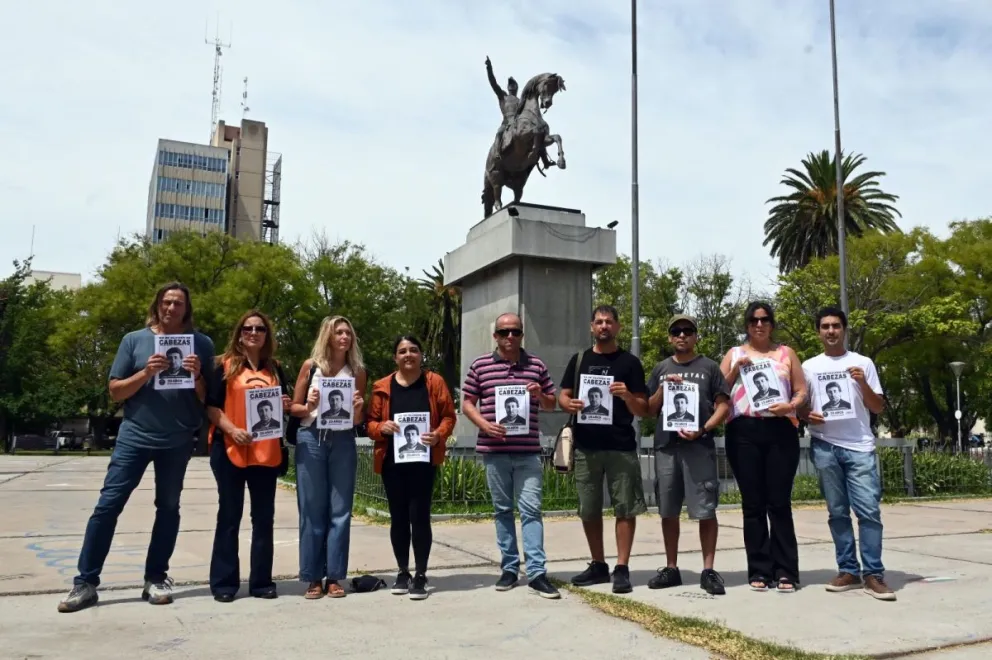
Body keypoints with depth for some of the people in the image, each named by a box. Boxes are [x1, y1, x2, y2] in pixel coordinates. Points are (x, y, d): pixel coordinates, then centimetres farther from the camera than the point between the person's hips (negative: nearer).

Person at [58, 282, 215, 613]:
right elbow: (115, 392, 1)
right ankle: (85, 583, 5)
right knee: (108, 504, -3)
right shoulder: (134, 339, 2)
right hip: (135, 436, 0)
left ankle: (156, 578, 17)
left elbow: (209, 399, 5)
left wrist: (197, 376, -15)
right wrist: (146, 372, -15)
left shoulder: (201, 344, 3)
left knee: (168, 507, 8)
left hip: (178, 440, 1)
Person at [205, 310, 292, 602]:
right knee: (229, 516, 3)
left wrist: (286, 406, 0)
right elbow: (211, 406, -3)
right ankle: (224, 582, 12)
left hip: (266, 452, 4)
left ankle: (262, 581, 16)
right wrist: (232, 430, -18)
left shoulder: (275, 368, 14)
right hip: (229, 449, -4)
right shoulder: (225, 365, 2)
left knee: (264, 517, 7)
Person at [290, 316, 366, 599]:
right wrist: (308, 407, -13)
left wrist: (358, 409, -12)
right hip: (311, 439, -1)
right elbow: (294, 408, 7)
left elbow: (358, 421, 10)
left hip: (343, 442, 1)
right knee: (312, 510, 3)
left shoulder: (357, 371, 6)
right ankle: (313, 577, 13)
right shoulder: (311, 366, 3)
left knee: (340, 510, 3)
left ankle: (334, 576, 13)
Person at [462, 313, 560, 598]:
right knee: (502, 509, 9)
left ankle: (536, 572, -1)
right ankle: (509, 567, 19)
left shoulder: (537, 365, 7)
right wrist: (484, 424, -10)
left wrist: (540, 395, -9)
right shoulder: (480, 365, 4)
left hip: (528, 451, 0)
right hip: (494, 451, 0)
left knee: (531, 509, -3)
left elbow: (552, 404, 14)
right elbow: (467, 403, 6)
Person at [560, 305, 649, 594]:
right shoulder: (579, 360, 11)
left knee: (625, 507, -1)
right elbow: (562, 396, 11)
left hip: (621, 447, -3)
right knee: (588, 510, 9)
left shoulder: (630, 362, 4)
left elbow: (643, 410, 2)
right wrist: (570, 404, -12)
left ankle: (621, 568, 7)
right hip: (586, 446, 3)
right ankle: (598, 565, 22)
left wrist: (627, 396, -18)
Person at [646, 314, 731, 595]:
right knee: (668, 511, 8)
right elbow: (649, 410, 14)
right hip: (666, 446, 3)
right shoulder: (661, 369, 14)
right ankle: (671, 568, 19)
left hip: (700, 446, -3)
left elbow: (724, 405, 2)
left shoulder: (709, 367, 7)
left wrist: (703, 430, -12)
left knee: (706, 510, -3)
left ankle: (708, 571, 5)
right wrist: (662, 389, -3)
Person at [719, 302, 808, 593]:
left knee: (779, 502, -2)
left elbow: (802, 390, 10)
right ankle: (759, 571, 8)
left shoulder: (786, 353, 15)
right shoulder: (734, 354, 15)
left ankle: (785, 571, 3)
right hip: (743, 432, 1)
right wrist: (736, 368, -5)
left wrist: (790, 406, -10)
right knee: (753, 503, 2)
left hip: (781, 431, 0)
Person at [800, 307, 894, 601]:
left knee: (869, 509, -8)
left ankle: (873, 574, -3)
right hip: (825, 447, 1)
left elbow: (878, 408, 7)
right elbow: (800, 405, 14)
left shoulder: (863, 363, 8)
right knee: (837, 512, 4)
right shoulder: (809, 366, 11)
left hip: (860, 446, -1)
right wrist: (808, 415, -8)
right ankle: (848, 570, 10)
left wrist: (863, 384, -10)